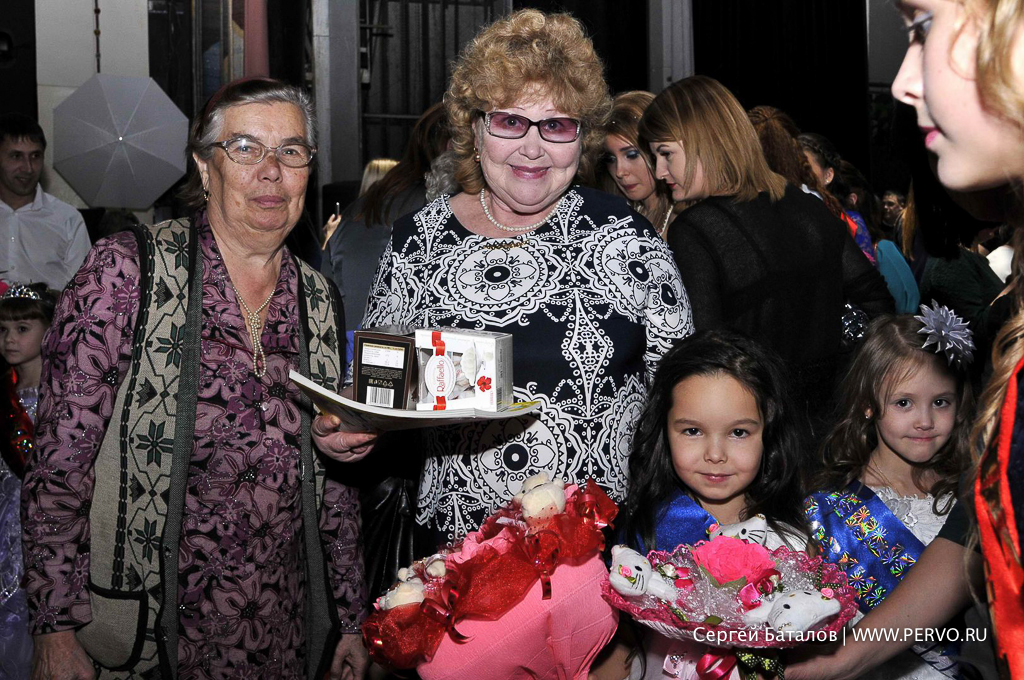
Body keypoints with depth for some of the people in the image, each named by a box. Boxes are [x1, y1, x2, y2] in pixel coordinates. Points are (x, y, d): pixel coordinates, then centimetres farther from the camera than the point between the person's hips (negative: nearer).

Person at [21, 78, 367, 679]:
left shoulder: (321, 302, 4)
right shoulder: (125, 270, -9)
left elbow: (335, 479, 10)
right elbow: (60, 460, -10)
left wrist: (351, 621, 11)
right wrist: (57, 628, -13)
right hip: (149, 629, -4)